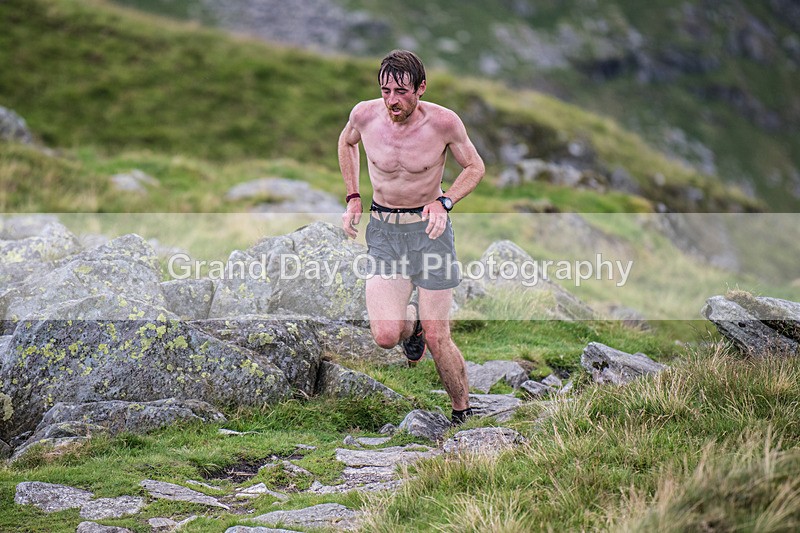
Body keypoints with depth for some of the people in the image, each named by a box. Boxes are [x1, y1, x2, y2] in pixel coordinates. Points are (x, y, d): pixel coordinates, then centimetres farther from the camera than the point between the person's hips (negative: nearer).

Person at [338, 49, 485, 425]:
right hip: (382, 229, 2)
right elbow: (346, 142, 16)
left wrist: (444, 202, -14)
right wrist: (353, 198, 8)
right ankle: (411, 320, 25)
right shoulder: (365, 115, -9)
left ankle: (462, 412, 21)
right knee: (386, 336, -13)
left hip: (429, 229, -2)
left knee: (437, 339, -4)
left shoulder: (444, 122, -15)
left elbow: (475, 167, 2)